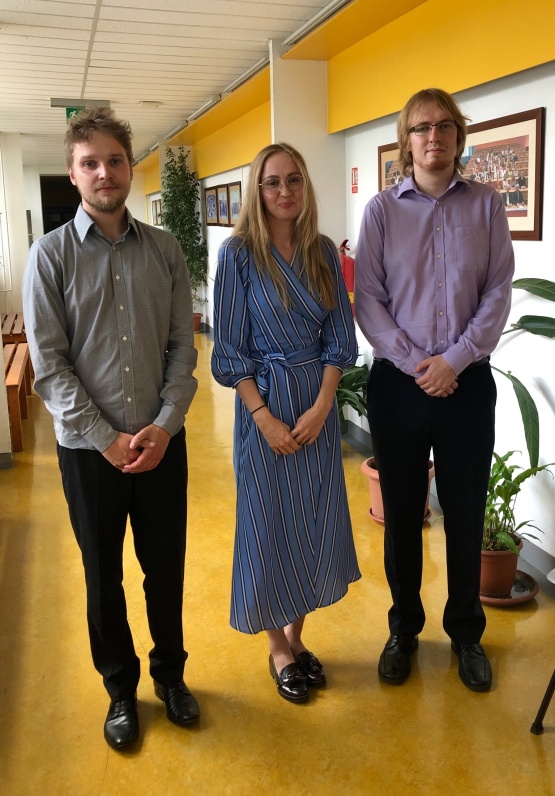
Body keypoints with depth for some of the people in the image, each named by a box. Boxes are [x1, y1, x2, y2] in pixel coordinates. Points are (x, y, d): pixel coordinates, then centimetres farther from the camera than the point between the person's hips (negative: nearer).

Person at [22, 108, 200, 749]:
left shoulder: (164, 249, 2)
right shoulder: (50, 255, -4)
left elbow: (182, 348, 1)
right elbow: (48, 365, -8)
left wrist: (163, 426, -10)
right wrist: (107, 439, -12)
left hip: (161, 442, 2)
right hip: (89, 448, -1)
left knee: (166, 569, 14)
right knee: (104, 577, 14)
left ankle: (170, 673, 38)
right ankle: (121, 689, 36)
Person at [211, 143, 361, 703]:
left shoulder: (322, 252, 4)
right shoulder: (238, 253, -7)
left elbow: (338, 338, 4)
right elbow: (230, 349, -9)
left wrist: (321, 407, -8)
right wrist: (265, 418, -14)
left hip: (318, 402, 4)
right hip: (263, 402, -4)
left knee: (316, 519, 10)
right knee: (269, 519, 6)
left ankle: (298, 634, 30)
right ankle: (277, 647, 25)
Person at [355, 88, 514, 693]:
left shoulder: (486, 205, 4)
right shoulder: (382, 209, 2)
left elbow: (498, 293, -1)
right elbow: (368, 299, -3)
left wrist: (454, 359, -11)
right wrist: (414, 364, -12)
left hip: (466, 382, 0)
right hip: (397, 382, 0)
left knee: (465, 514, 9)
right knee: (402, 512, 10)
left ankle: (465, 632, 29)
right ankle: (404, 628, 29)